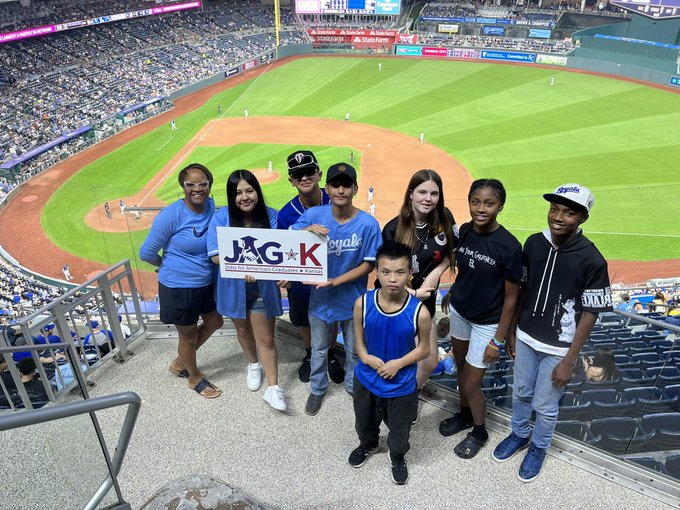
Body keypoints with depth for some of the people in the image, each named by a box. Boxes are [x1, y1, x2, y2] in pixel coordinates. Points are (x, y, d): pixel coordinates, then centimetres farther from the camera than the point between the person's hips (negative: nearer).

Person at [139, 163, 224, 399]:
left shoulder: (212, 207, -6)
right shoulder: (171, 215, -23)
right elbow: (146, 253, -15)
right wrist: (171, 267, 0)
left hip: (207, 283, 7)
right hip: (178, 288, -6)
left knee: (214, 323, 24)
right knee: (189, 335, 14)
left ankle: (180, 362, 47)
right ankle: (194, 377, 42)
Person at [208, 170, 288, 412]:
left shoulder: (270, 216, -12)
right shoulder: (221, 217, -14)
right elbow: (215, 255, -17)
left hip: (263, 287, -1)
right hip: (234, 287, 2)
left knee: (266, 339, 4)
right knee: (243, 330, 24)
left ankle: (273, 388, 19)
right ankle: (254, 365, 51)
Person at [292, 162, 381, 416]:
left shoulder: (368, 224, -19)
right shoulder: (314, 215, -14)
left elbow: (369, 264, -14)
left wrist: (335, 281, -24)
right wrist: (306, 231, -32)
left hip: (353, 299, -1)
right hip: (320, 297, 1)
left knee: (354, 349, 22)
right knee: (319, 349, 22)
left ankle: (354, 386, 50)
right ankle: (317, 388, 47)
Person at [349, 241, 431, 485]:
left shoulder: (419, 312, -26)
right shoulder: (362, 303, -20)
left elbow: (424, 348, -11)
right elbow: (359, 337, -4)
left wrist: (399, 363, -23)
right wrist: (365, 357, -21)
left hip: (401, 385, -2)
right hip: (366, 379, 2)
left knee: (399, 429, 23)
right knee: (364, 422, 30)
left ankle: (398, 457, 56)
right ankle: (368, 445, 63)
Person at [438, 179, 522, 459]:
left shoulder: (509, 246, -23)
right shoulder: (465, 231, -8)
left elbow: (511, 297, -15)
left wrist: (498, 341, -13)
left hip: (486, 323, -5)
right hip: (458, 312, 5)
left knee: (471, 384, 5)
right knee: (461, 369, 22)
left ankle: (479, 432, 33)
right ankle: (465, 415, 47)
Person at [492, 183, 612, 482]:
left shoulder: (591, 260, -20)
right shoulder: (534, 243, -7)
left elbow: (590, 314, -14)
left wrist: (569, 361, -13)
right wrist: (511, 331, 9)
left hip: (558, 348, -4)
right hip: (525, 338, 4)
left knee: (545, 405, 13)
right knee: (521, 393, 22)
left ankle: (539, 448, 42)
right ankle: (520, 435, 49)